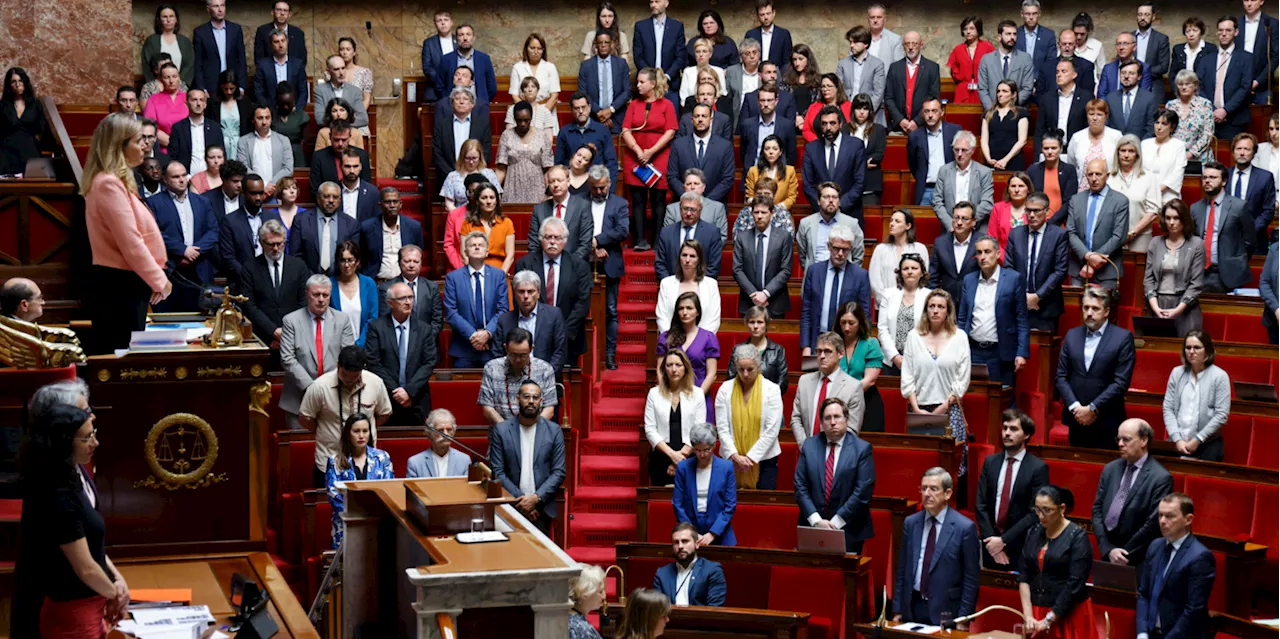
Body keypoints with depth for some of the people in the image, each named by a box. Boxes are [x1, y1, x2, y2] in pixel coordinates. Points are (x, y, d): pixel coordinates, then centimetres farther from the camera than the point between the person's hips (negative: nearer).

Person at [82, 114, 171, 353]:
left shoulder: (116, 182, 16)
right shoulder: (109, 184, -16)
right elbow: (130, 243, -20)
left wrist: (153, 280, 12)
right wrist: (159, 280, -11)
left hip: (124, 283, 10)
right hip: (120, 285, -10)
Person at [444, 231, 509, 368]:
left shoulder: (499, 276, 7)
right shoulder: (453, 277, 3)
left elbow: (503, 309, 2)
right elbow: (451, 312, -3)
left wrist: (488, 333, -13)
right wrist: (472, 335, -13)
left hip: (493, 347, 1)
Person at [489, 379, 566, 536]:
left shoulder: (553, 430, 3)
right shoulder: (501, 430, 1)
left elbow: (559, 472, 1)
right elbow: (498, 472, -1)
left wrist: (536, 498, -11)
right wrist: (520, 500, -10)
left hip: (542, 507, 1)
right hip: (511, 506, 0)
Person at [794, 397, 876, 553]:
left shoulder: (862, 448, -3)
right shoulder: (809, 446, 6)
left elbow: (863, 491, -9)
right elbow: (800, 487, 2)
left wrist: (836, 522, -13)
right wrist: (816, 521, -9)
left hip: (848, 532, -2)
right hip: (813, 527, 2)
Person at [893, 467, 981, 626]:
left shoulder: (965, 527, -8)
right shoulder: (910, 523, 5)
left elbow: (971, 579, -7)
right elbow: (902, 570, 9)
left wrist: (963, 619, -9)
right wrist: (897, 610, 6)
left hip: (945, 612, -4)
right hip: (912, 607, 4)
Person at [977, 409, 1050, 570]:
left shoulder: (1038, 468, -7)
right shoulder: (990, 462, 7)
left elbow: (1035, 513, -12)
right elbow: (981, 505, 3)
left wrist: (1004, 540, -15)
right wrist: (990, 539, -9)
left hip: (1021, 551, -4)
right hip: (991, 545, 4)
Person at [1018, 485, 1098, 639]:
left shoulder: (1077, 537, -10)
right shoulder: (1034, 533, 6)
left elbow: (1074, 584, -16)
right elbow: (1024, 575, 2)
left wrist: (1048, 620, -16)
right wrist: (1028, 616, -9)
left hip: (1068, 615, -5)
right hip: (1036, 612, 5)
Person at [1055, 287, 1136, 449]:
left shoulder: (1123, 338, -2)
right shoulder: (1072, 335, 11)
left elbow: (1121, 382, -9)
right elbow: (1060, 376, 8)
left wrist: (1093, 408, -12)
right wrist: (1075, 407, -6)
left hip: (1107, 423, -4)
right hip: (1076, 420, 4)